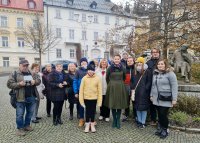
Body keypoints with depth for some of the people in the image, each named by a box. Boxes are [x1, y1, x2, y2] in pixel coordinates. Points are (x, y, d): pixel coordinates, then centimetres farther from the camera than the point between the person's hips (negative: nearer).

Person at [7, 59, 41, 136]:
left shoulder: (32, 73, 10)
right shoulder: (14, 74, -3)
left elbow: (39, 80, 12)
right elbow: (9, 84, -6)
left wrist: (35, 81, -10)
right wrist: (19, 84, -21)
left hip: (32, 97, 5)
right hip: (21, 98, -4)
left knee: (30, 112, 16)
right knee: (20, 114, 5)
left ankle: (27, 125, 34)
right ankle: (20, 128, 20)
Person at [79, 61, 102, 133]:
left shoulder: (97, 78, -7)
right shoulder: (84, 78, -7)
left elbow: (99, 90, -4)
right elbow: (81, 90, -4)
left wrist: (99, 101, -5)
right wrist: (81, 100, -6)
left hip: (94, 98, 0)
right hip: (86, 98, 0)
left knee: (93, 111, 13)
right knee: (87, 111, 11)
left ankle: (92, 124, 31)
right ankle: (87, 124, 28)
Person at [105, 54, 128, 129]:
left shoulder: (122, 68, 1)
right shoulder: (110, 68, -2)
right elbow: (107, 78, 8)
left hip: (121, 88, 1)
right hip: (112, 88, 0)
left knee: (120, 104, 4)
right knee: (113, 104, 5)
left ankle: (118, 120, 17)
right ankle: (114, 120, 20)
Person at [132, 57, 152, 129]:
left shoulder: (147, 71, -5)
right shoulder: (135, 71, 12)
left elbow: (149, 82, -8)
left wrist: (145, 89, -16)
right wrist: (133, 89, 5)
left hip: (144, 93, -5)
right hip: (137, 92, 6)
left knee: (143, 107, 1)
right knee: (137, 107, 12)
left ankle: (143, 122, 14)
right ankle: (139, 121, 27)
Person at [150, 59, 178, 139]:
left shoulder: (170, 73, -7)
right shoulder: (155, 73, 12)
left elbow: (174, 86, -11)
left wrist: (174, 99, -14)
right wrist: (151, 95, 17)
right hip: (157, 98, 6)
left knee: (163, 114, -4)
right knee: (159, 114, 11)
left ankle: (165, 130, 16)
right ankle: (160, 128, 27)